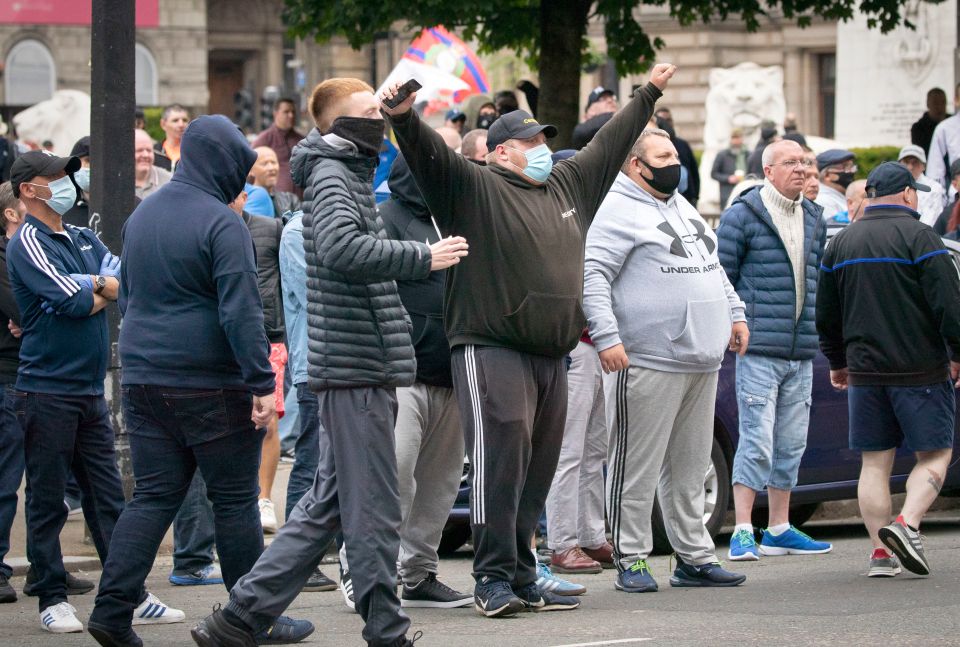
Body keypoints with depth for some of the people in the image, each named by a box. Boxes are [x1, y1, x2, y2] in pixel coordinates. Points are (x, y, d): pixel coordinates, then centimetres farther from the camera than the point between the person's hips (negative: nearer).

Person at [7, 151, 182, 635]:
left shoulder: (83, 240, 16)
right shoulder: (27, 243, -7)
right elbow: (72, 299, -18)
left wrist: (87, 287, -13)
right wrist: (104, 286, 0)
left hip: (90, 390, 7)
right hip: (46, 390, -7)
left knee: (108, 498, 7)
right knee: (47, 500, 1)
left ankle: (132, 597, 9)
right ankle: (52, 599, 7)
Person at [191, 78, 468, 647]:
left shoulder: (352, 176, 22)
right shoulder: (331, 176, -10)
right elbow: (343, 247, -29)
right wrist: (423, 257, -24)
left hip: (358, 367, 10)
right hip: (357, 368, -10)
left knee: (328, 503, 12)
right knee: (374, 509, -5)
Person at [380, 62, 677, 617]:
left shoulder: (567, 185, 19)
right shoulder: (475, 187, -2)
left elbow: (609, 144, 32)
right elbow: (430, 153, -17)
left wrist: (650, 94, 42)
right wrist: (403, 118, -37)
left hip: (552, 357, 7)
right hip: (492, 350, -7)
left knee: (536, 473, 8)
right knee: (501, 463, -13)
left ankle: (523, 580, 13)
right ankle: (493, 579, -10)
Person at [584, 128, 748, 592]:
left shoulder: (682, 207, 20)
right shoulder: (617, 211, -8)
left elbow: (712, 266, 31)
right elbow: (593, 275, -16)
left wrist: (734, 313, 23)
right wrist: (606, 337, -23)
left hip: (701, 361, 9)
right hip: (647, 362, -9)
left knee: (690, 467, 13)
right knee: (638, 466, -3)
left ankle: (694, 557, 19)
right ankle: (631, 559, 2)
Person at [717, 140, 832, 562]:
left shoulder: (814, 219, 15)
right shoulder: (742, 215, -4)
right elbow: (722, 277, -4)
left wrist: (817, 331, 17)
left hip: (802, 353, 7)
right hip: (759, 349, -7)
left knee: (792, 444, 9)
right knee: (757, 441, -10)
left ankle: (779, 530, 17)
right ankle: (743, 532, -9)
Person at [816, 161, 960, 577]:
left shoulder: (841, 243, 11)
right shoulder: (918, 238, -8)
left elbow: (825, 315, 17)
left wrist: (837, 362, 28)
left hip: (865, 371, 5)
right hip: (920, 369, -5)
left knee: (875, 462, 7)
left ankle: (882, 552, 1)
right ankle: (907, 524, -17)